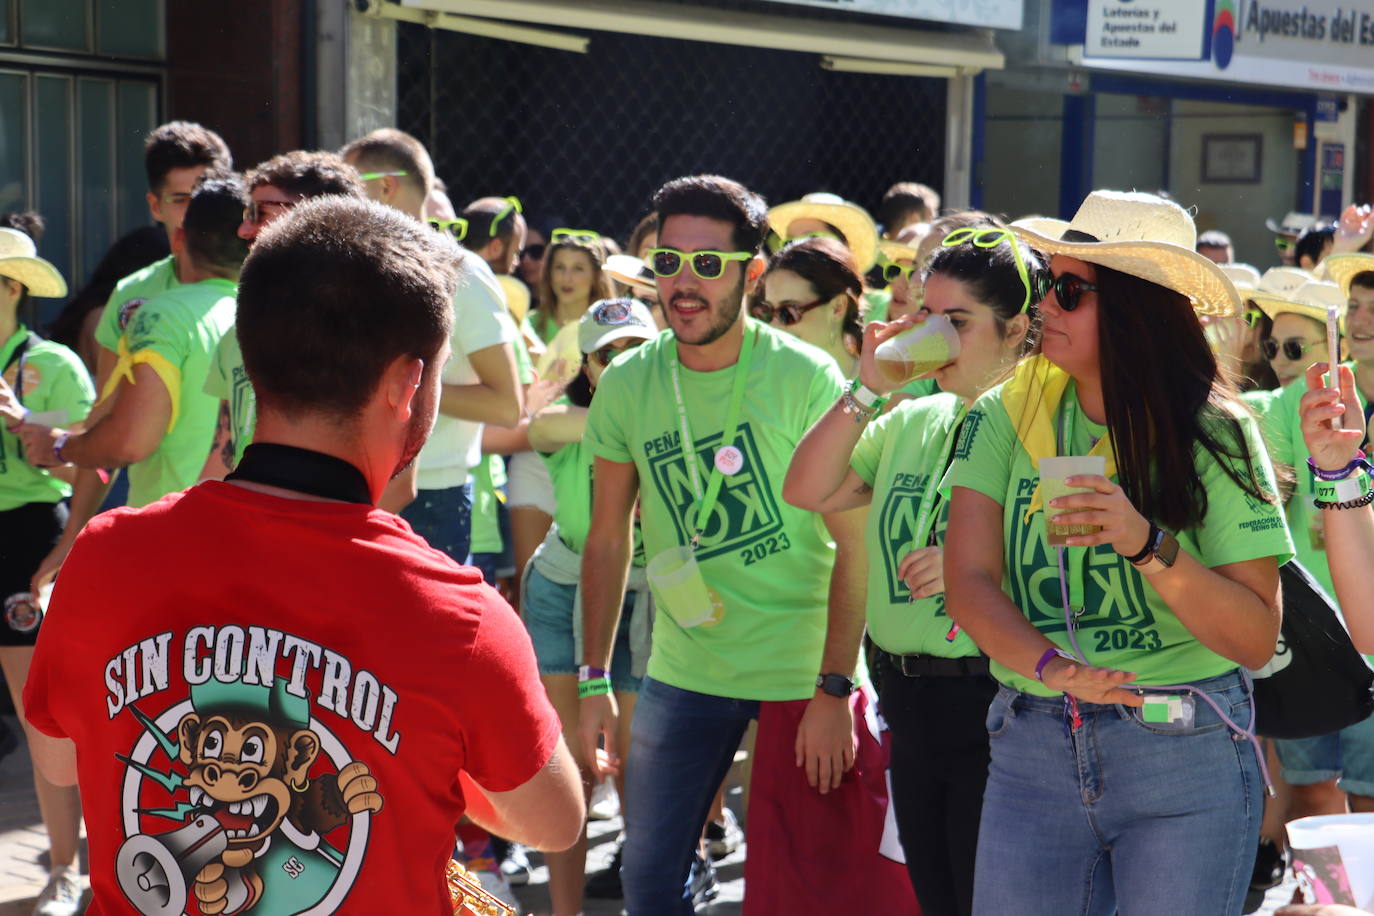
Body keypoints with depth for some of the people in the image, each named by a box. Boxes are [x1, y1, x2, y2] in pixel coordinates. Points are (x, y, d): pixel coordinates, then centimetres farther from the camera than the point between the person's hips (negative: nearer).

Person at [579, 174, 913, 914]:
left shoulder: (806, 378, -13)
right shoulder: (627, 384, -3)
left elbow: (854, 544, -12)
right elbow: (608, 539, 5)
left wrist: (834, 692, -15)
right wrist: (594, 682, 2)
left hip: (803, 670, -3)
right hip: (683, 671, 3)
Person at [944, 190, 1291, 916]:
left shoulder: (1214, 435, -7)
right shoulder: (1009, 415, 0)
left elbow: (1258, 639, -9)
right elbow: (968, 581, -9)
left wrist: (1150, 546, -24)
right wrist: (1050, 665, -27)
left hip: (1187, 758, -2)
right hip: (1033, 752, 2)